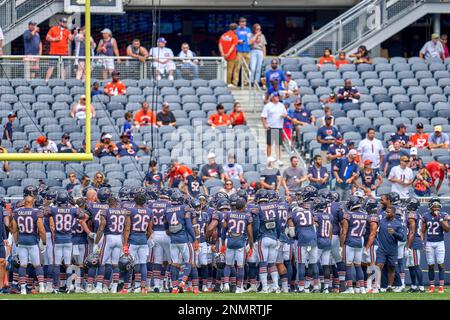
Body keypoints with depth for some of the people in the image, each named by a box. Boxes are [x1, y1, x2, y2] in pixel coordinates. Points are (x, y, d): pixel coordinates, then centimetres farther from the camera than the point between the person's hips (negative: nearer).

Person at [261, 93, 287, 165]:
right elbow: (263, 116, -6)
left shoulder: (281, 105, 12)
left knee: (278, 144, 6)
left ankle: (278, 159, 11)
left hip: (279, 127, 4)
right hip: (270, 128, -4)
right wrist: (265, 125, -18)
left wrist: (284, 115, -4)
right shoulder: (268, 106, -3)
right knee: (269, 144, 0)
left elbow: (286, 114, 20)